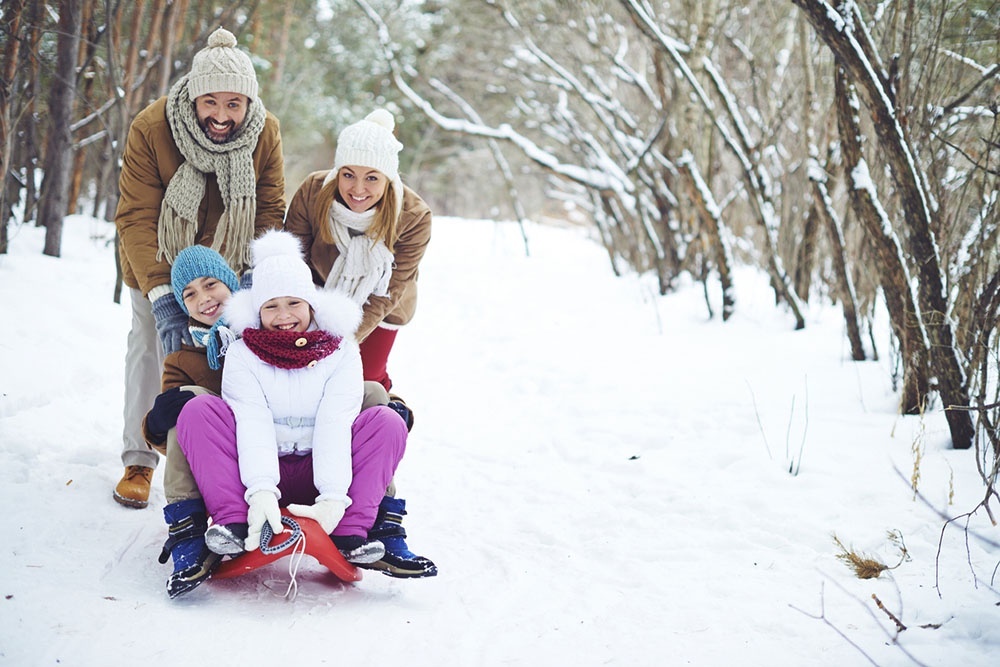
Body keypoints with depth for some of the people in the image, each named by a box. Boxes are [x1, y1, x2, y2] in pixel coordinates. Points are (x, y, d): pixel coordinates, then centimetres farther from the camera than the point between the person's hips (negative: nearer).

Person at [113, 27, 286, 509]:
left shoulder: (266, 134, -23)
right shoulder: (151, 128, -31)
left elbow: (269, 212, -15)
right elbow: (136, 217, -32)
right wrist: (161, 294, -42)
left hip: (224, 261, 2)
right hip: (157, 261, -1)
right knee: (150, 345, 4)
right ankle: (139, 460, 15)